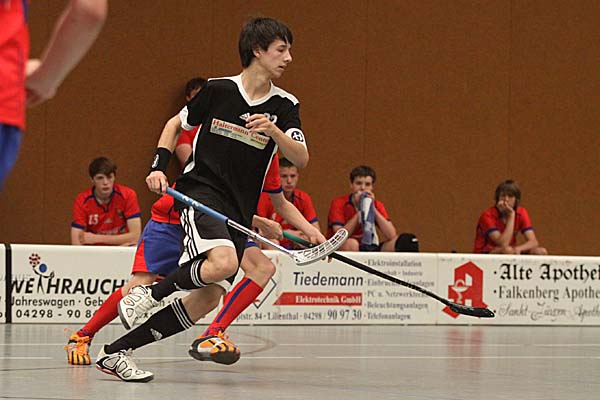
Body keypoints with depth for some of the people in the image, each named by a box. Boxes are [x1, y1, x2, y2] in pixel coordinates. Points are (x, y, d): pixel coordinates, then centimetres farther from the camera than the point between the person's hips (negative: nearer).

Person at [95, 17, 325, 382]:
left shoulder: (285, 106, 4)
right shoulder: (219, 90, 0)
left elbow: (301, 158, -7)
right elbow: (178, 123, 15)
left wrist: (274, 131, -25)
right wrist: (159, 167, 3)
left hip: (239, 210, 4)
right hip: (201, 190, -4)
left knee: (208, 298, -7)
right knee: (223, 262, -34)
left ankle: (116, 352, 2)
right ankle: (150, 294, -9)